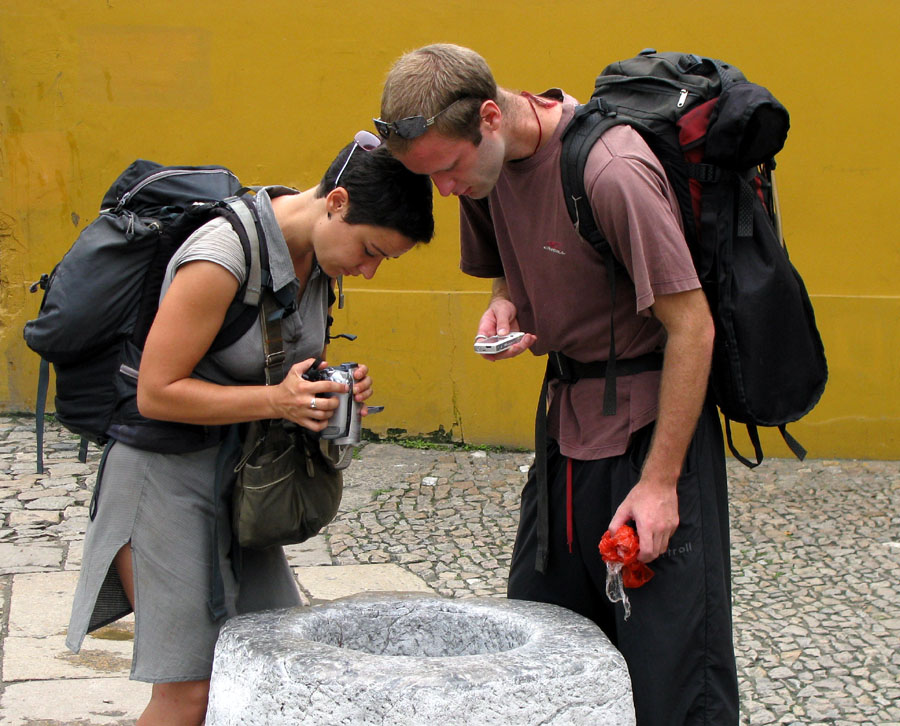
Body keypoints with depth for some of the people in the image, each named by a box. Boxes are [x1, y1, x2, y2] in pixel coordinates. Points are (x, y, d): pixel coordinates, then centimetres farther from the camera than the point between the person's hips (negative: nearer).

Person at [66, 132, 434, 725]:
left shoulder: (321, 257, 0)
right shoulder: (223, 256, -26)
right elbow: (157, 392, -23)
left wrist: (335, 387, -5)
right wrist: (276, 400, -28)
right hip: (167, 479, -8)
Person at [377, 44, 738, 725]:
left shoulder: (611, 170, -24)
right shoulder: (488, 164, 0)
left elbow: (692, 326, -20)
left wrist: (660, 481, -19)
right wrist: (505, 305, -5)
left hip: (651, 422, -8)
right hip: (568, 414, 8)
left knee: (671, 670, -6)